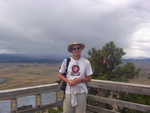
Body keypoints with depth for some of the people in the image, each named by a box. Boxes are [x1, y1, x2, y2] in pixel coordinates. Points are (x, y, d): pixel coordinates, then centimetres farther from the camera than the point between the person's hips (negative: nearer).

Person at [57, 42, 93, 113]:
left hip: (81, 92, 0)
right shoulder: (66, 61, 0)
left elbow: (89, 78, 4)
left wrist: (79, 80, -14)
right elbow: (59, 75, 7)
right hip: (69, 92, 1)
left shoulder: (86, 62, -2)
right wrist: (68, 81, -10)